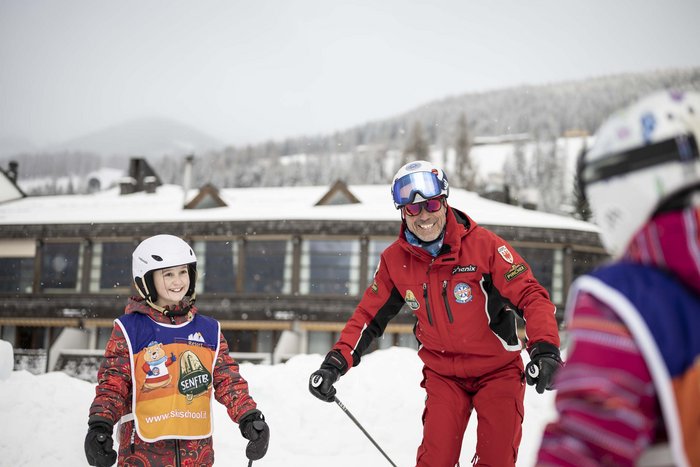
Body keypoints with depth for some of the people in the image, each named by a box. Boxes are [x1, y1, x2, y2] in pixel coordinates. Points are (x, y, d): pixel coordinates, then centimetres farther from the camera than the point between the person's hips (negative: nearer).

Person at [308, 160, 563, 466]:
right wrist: (336, 363, -10)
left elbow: (530, 294, -18)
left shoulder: (482, 244, -17)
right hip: (443, 373, 2)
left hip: (497, 369, -2)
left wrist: (545, 349, -32)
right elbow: (369, 315, 2)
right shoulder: (395, 260, -6)